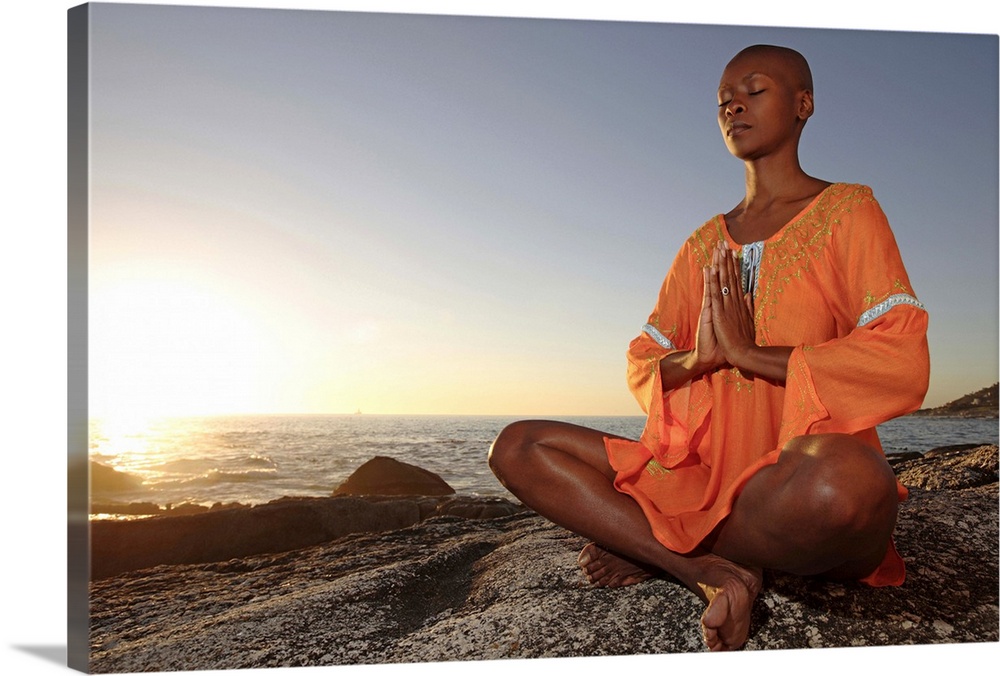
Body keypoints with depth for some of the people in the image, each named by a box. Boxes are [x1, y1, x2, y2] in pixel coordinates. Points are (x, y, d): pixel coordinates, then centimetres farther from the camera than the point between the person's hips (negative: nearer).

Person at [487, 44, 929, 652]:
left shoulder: (847, 210, 2)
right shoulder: (704, 244, 17)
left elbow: (903, 366, -12)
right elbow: (641, 364, 13)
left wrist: (749, 352, -12)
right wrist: (698, 358, -10)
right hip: (704, 473, 5)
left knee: (842, 482, -42)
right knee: (518, 447, -7)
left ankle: (655, 550, -12)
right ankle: (709, 572, -20)